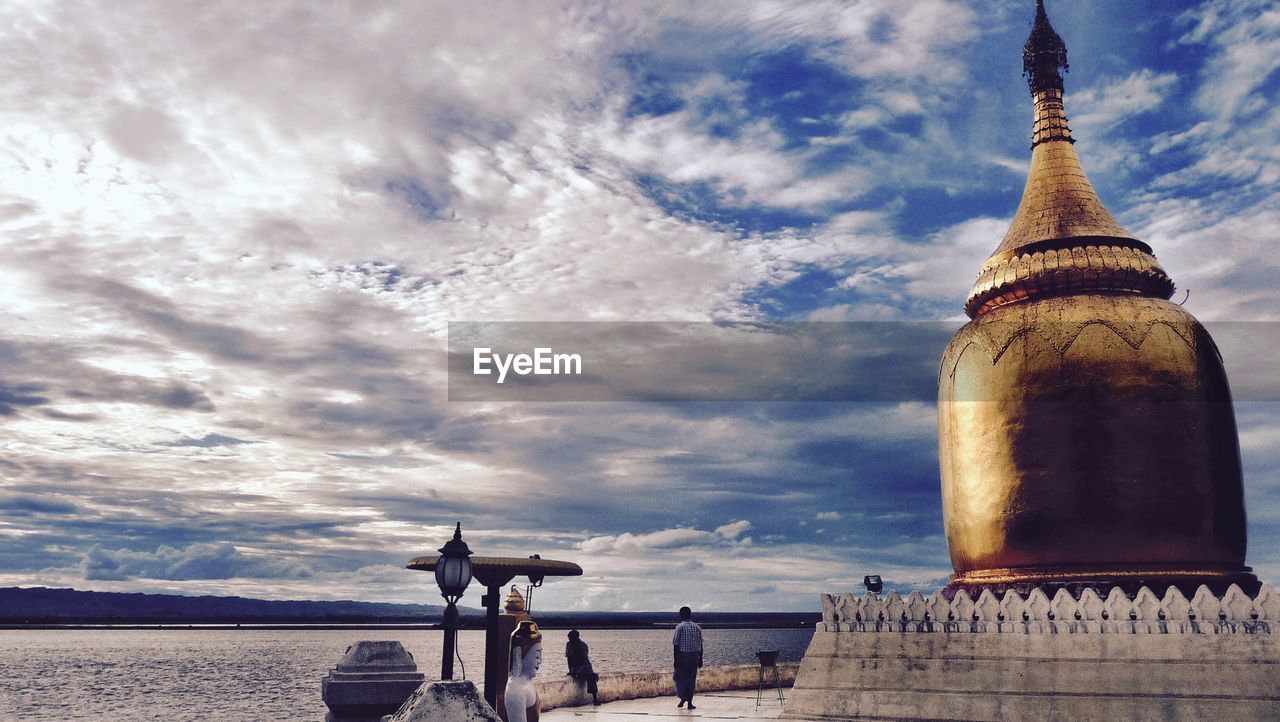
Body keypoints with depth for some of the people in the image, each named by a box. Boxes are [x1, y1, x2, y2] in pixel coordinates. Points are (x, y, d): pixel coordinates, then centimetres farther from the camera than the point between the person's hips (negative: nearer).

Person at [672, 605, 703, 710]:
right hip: (694, 656, 3)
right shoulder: (697, 628, 5)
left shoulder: (680, 627, -7)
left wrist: (675, 660, -5)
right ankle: (690, 702, 8)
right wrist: (700, 659, 12)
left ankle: (683, 696, -10)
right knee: (692, 679, 9)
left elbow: (676, 645, -9)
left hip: (682, 655, -3)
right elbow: (700, 645, 6)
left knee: (680, 677, 9)